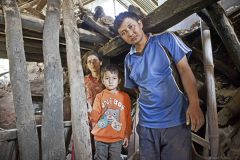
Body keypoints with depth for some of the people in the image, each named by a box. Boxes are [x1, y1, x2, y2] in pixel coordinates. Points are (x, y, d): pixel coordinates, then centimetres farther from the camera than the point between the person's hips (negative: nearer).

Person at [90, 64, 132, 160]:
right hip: (100, 137, 0)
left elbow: (128, 118, 2)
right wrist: (90, 116, -30)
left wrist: (127, 135, 5)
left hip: (117, 138, 0)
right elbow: (95, 115, -8)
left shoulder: (125, 97, -3)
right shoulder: (99, 96, -3)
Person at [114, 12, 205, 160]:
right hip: (147, 124, 4)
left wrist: (194, 104, -17)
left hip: (176, 120, -3)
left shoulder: (166, 40, -2)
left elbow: (184, 70, -7)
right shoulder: (128, 60, 8)